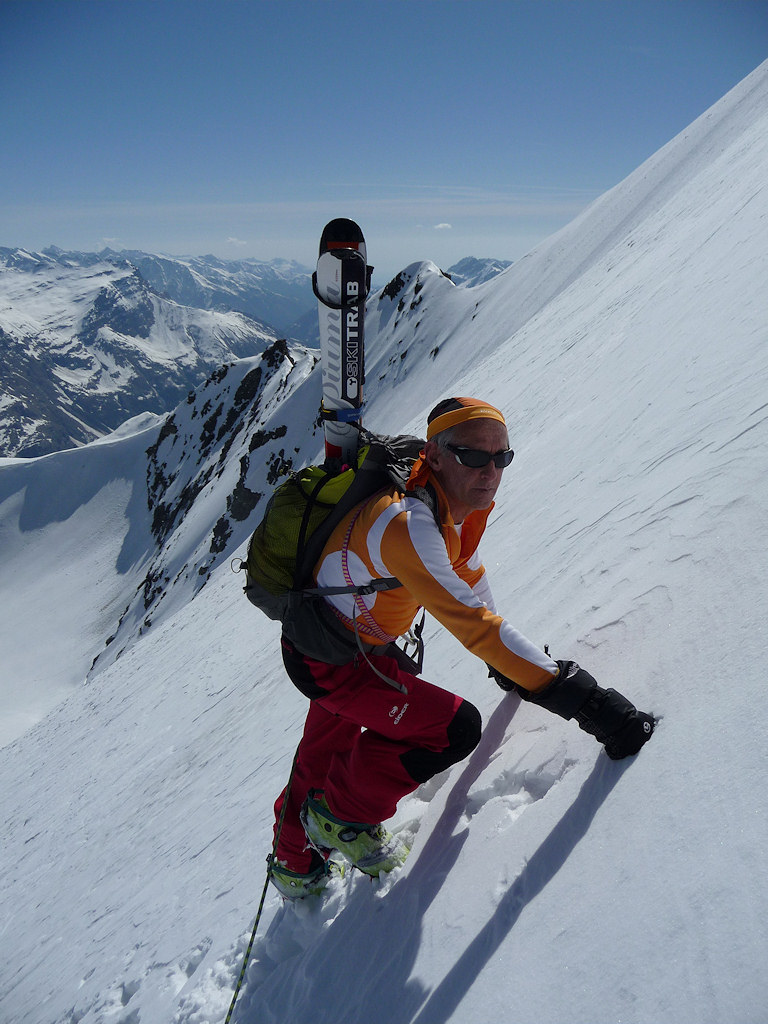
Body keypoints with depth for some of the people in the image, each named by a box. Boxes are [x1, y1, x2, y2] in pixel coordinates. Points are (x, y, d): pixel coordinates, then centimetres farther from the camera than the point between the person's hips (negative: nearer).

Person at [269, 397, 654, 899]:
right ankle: (345, 817, 8)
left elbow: (470, 577, 9)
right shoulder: (407, 524, -37)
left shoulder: (457, 504, -8)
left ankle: (296, 864, 54)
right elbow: (472, 624, -41)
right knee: (456, 727, -15)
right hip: (332, 662, -9)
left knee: (323, 760, 27)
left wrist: (507, 666, 16)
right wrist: (580, 697, -40)